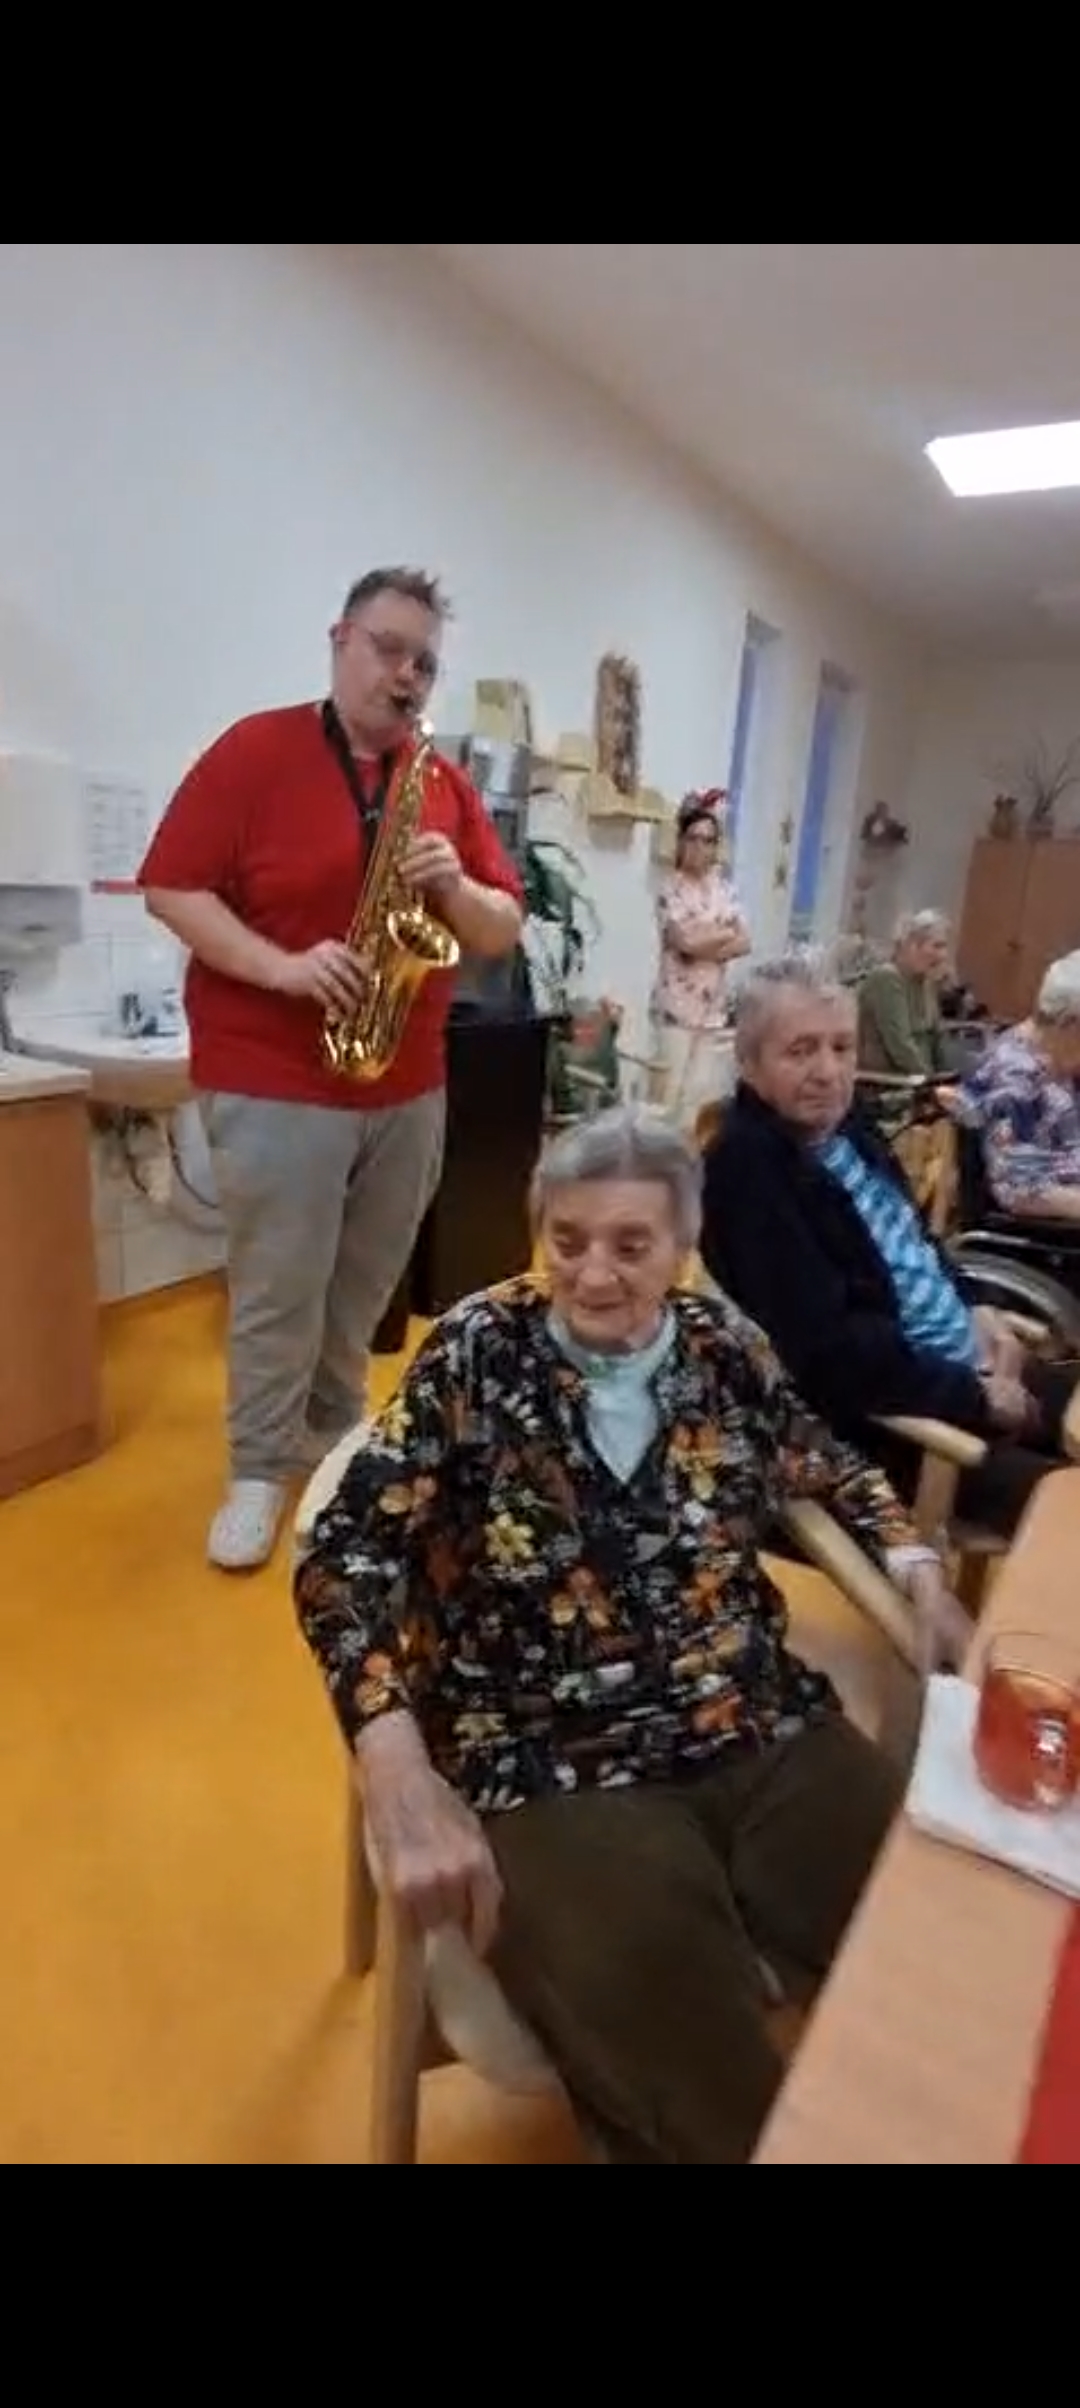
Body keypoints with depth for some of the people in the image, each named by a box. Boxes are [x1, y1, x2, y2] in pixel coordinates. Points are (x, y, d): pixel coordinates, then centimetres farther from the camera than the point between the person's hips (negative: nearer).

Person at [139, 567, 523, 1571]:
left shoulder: (447, 784, 10)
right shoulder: (254, 751, -3)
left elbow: (506, 930, 9)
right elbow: (170, 887, -8)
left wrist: (456, 888, -13)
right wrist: (283, 967, -21)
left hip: (410, 1085, 5)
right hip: (274, 1082, -4)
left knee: (365, 1287, 15)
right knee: (278, 1294, 2)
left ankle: (335, 1430, 36)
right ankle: (258, 1470, 21)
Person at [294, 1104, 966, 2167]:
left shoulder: (721, 1342, 3)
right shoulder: (476, 1355, -7)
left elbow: (824, 1466, 20)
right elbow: (346, 1564, -12)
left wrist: (922, 1578, 3)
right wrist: (402, 1779, -25)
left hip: (764, 1735, 4)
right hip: (554, 1773, -3)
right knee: (706, 2104, -21)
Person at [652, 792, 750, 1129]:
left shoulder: (724, 888, 11)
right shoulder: (670, 889, -5)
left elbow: (744, 943, 4)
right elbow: (685, 941, -17)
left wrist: (706, 945, -11)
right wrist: (726, 933, -3)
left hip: (714, 1003, 5)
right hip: (678, 1002, -5)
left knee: (705, 1087, 6)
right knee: (674, 1087, -5)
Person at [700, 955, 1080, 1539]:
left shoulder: (842, 1124, 5)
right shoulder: (745, 1169, -23)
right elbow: (827, 1353, -28)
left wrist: (974, 1310, 4)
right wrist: (975, 1397, -17)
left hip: (968, 1364, 10)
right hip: (885, 1415, -9)